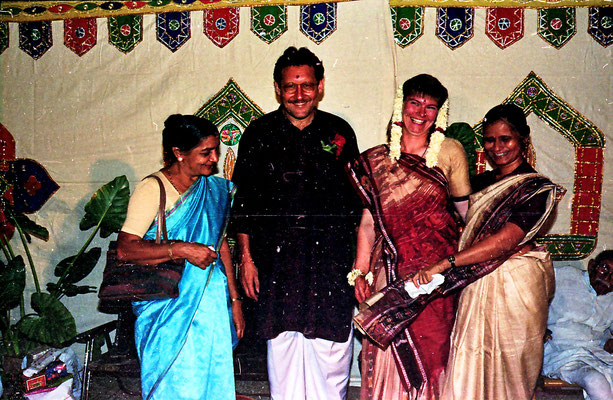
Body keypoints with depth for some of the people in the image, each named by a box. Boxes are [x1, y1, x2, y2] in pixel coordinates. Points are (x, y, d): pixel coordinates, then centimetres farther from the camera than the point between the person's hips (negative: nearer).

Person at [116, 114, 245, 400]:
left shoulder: (214, 189, 9)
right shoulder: (152, 189, -9)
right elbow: (125, 249, -16)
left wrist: (234, 301, 9)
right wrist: (181, 249, -24)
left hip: (211, 303, 5)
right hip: (170, 309, -5)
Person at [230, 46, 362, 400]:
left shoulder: (340, 133, 7)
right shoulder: (260, 133, 5)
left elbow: (356, 199, 10)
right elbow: (243, 201, 7)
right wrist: (246, 257, 1)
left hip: (331, 259, 1)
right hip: (277, 260, 0)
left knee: (332, 347, 2)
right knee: (282, 342, 5)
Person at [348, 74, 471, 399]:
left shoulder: (450, 151, 3)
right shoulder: (375, 161, 5)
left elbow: (467, 207, 8)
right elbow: (368, 222, 5)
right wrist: (359, 272, 1)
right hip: (392, 271, 1)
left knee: (433, 349, 4)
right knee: (389, 353, 4)